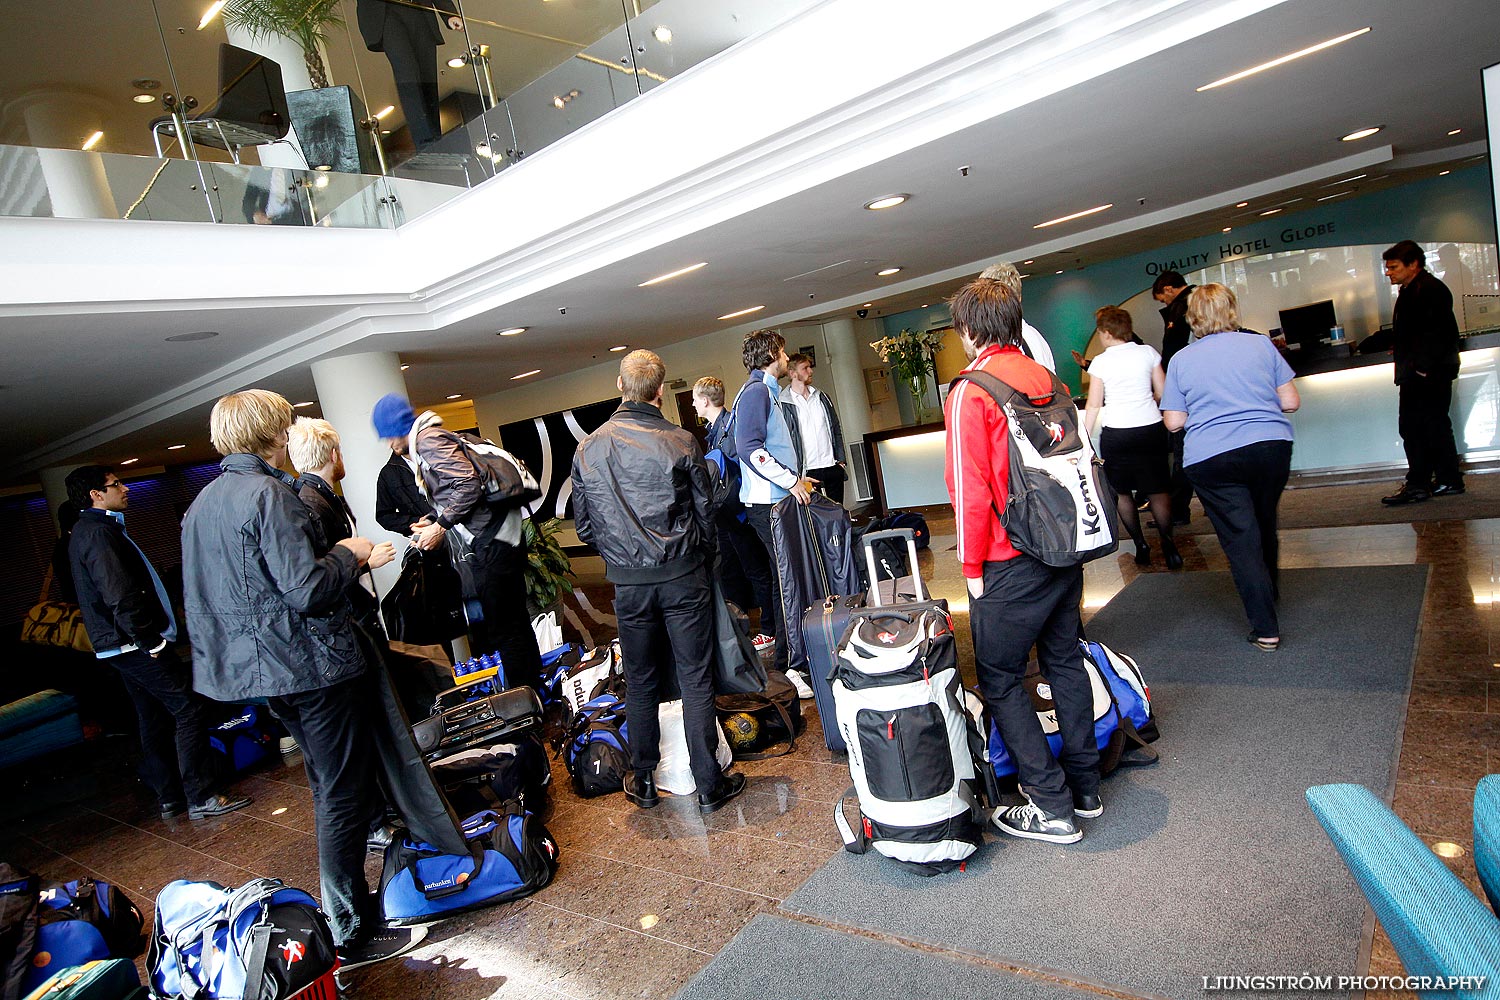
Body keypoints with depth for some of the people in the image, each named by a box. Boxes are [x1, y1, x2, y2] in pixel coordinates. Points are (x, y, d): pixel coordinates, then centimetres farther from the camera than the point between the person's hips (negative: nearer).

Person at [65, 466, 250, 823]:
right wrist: (149, 640, -19)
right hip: (132, 643, -11)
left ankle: (170, 798, 23)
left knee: (155, 719, 15)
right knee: (189, 709, -8)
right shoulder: (99, 532, -17)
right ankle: (200, 798, -5)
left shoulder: (86, 531, 17)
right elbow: (120, 596, -26)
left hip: (120, 645, 11)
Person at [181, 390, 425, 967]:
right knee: (342, 794, 0)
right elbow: (308, 590, -24)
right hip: (311, 662, -9)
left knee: (329, 783, 25)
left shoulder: (202, 503, 11)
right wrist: (347, 554, -5)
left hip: (260, 667, 10)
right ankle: (352, 935, 9)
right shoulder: (268, 493, -18)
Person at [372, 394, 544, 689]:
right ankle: (534, 688, 30)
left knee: (503, 630, -3)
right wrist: (433, 520, 15)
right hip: (498, 536, 11)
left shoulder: (427, 439, -9)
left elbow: (469, 484, -22)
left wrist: (441, 526, -15)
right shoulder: (431, 438, 21)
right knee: (514, 622, 19)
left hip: (492, 541, -11)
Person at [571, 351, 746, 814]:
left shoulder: (588, 448, 0)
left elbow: (583, 523, 7)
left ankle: (643, 781, 29)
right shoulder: (681, 442, -9)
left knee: (639, 683, 16)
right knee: (696, 681, 7)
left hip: (627, 583, 3)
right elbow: (705, 511, -1)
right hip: (683, 576, -2)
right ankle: (709, 785, 15)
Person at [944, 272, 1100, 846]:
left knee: (1000, 680, 5)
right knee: (1064, 661, 19)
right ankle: (1085, 789, 32)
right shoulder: (1046, 379, 7)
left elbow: (970, 488, -18)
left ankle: (1052, 809, 11)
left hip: (1010, 563, -8)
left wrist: (972, 566, -8)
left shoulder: (970, 393, -15)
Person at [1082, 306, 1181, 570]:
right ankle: (1167, 544, 7)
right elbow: (1162, 393, 5)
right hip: (1152, 428, 2)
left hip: (1116, 434, -2)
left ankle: (1140, 545, 13)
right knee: (1158, 489, 11)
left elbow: (1094, 404, -5)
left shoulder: (1100, 362, -5)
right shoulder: (1148, 353, 1)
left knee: (1121, 492, 12)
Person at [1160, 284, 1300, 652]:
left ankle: (1266, 629, 0)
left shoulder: (1180, 360, 4)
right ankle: (1268, 596, 42)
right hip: (1270, 445, 2)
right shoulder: (1260, 343, 7)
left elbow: (1173, 422, 2)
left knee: (1240, 539, 1)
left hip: (1209, 459, -2)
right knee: (1264, 526, 22)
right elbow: (1291, 401, 5)